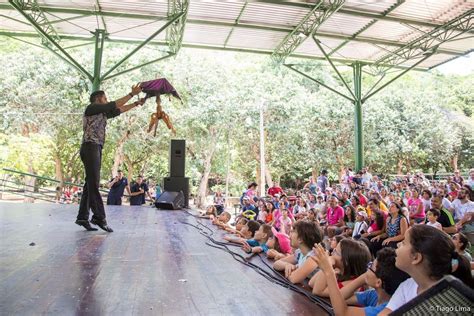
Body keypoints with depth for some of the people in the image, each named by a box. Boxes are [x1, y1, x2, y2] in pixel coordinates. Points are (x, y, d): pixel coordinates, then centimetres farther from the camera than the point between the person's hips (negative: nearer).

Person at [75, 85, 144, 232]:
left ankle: (83, 217, 9)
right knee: (94, 184, -15)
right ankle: (99, 217, -19)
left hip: (96, 149, 9)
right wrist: (132, 94, 0)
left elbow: (119, 110, 29)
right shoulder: (91, 107, 2)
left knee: (90, 184, 6)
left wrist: (136, 103, 27)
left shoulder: (101, 113, 25)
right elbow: (115, 105, -4)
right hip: (90, 147, -9)